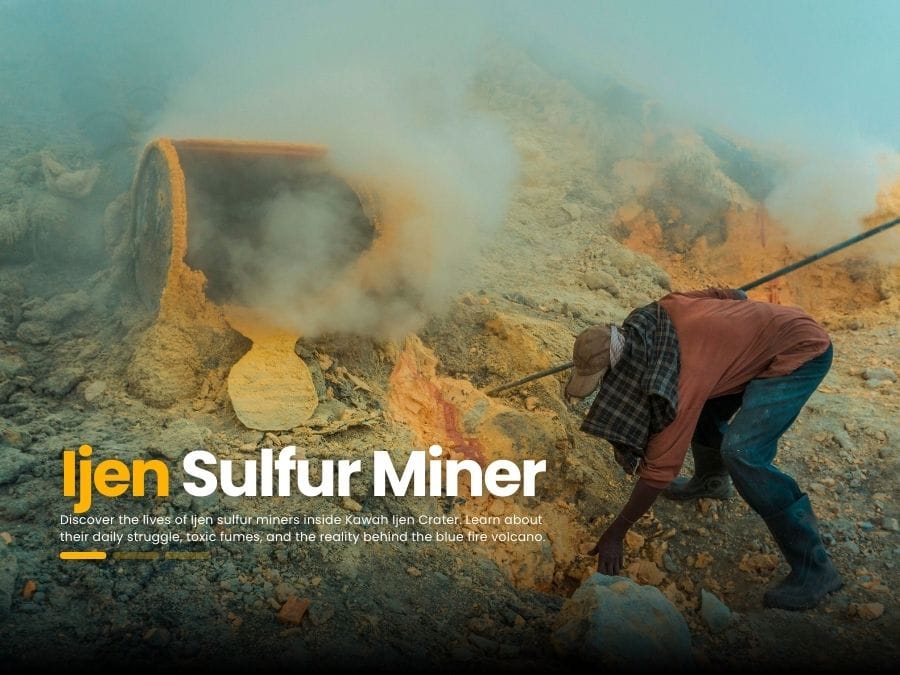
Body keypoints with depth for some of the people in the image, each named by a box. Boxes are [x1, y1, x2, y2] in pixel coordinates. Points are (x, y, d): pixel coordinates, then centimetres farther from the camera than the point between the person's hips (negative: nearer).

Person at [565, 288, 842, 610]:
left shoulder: (675, 380, -31)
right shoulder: (650, 317, -10)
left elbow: (659, 469, -26)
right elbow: (725, 294, 5)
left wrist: (614, 534, -19)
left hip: (802, 353, -9)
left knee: (741, 452, -21)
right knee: (703, 407, 17)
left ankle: (814, 569, -11)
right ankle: (711, 480, 43)